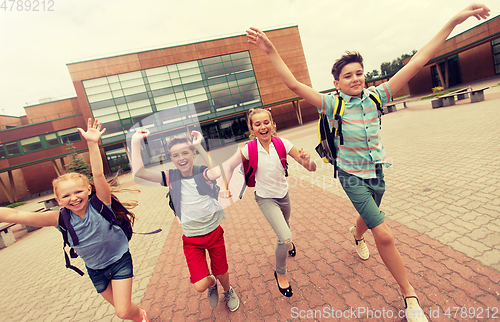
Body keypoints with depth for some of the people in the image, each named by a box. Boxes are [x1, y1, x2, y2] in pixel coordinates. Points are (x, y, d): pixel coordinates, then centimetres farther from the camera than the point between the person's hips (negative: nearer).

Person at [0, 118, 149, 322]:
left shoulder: (100, 204, -21)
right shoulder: (60, 219, -12)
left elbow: (98, 174, -34)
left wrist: (92, 144, -42)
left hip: (120, 261, -4)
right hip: (95, 270, 4)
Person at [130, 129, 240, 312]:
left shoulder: (202, 174, -10)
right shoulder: (171, 178, -7)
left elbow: (218, 171, -34)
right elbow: (139, 172, -19)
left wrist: (199, 146, -29)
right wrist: (135, 142, -23)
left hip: (214, 233, 0)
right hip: (192, 240, 1)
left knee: (221, 273, 17)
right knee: (200, 286, -5)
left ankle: (228, 291, 55)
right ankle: (212, 283, 35)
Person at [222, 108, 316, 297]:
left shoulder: (282, 144, -19)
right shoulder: (249, 150, -22)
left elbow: (312, 168, -18)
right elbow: (229, 166, -5)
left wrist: (306, 159, -39)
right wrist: (226, 187, -13)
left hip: (283, 194, 3)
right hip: (265, 198, -3)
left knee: (285, 227, 29)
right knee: (285, 238, -15)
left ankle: (287, 243, 68)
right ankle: (280, 273, 16)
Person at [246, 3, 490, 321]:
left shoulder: (375, 96, -3)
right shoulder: (333, 104, -13)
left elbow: (416, 62, -4)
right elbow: (294, 84, -20)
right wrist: (271, 52, -24)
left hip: (378, 171, 5)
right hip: (352, 176, -5)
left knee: (369, 216, 28)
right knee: (384, 235, -9)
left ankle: (357, 234, 65)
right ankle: (410, 295, 13)